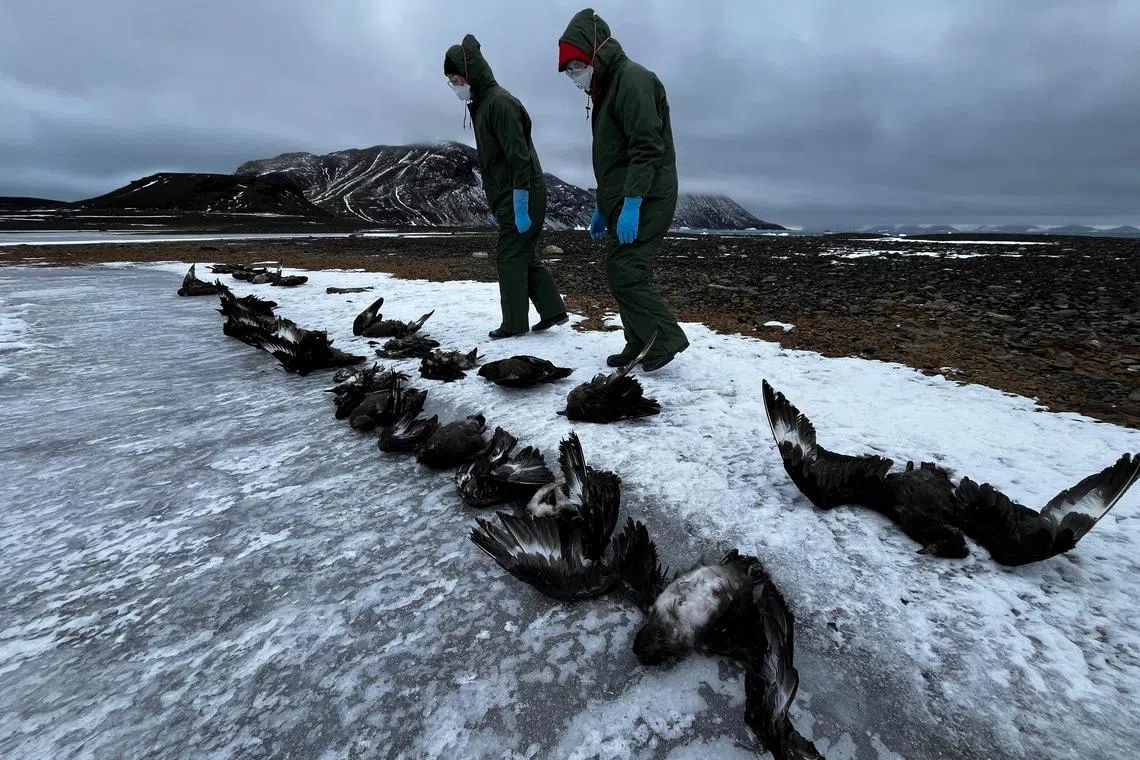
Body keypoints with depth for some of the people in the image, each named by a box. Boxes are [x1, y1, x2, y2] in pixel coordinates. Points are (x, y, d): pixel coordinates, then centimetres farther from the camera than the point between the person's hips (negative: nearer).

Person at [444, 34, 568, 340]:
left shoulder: (499, 101, -11)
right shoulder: (481, 105, 19)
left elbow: (519, 156, -19)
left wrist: (519, 206, -22)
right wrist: (495, 204, 21)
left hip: (521, 196, -9)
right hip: (507, 197, 9)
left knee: (510, 256, -5)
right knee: (523, 256, 11)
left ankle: (514, 323, 3)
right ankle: (553, 310, 15)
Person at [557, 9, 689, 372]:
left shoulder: (632, 79, -8)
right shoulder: (608, 88, 23)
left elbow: (647, 148, -19)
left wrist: (630, 204, -24)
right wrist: (602, 208, 24)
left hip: (644, 202, -10)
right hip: (623, 202, 10)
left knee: (624, 273, -14)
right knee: (623, 273, 8)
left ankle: (667, 337, -6)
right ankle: (640, 346, 14)